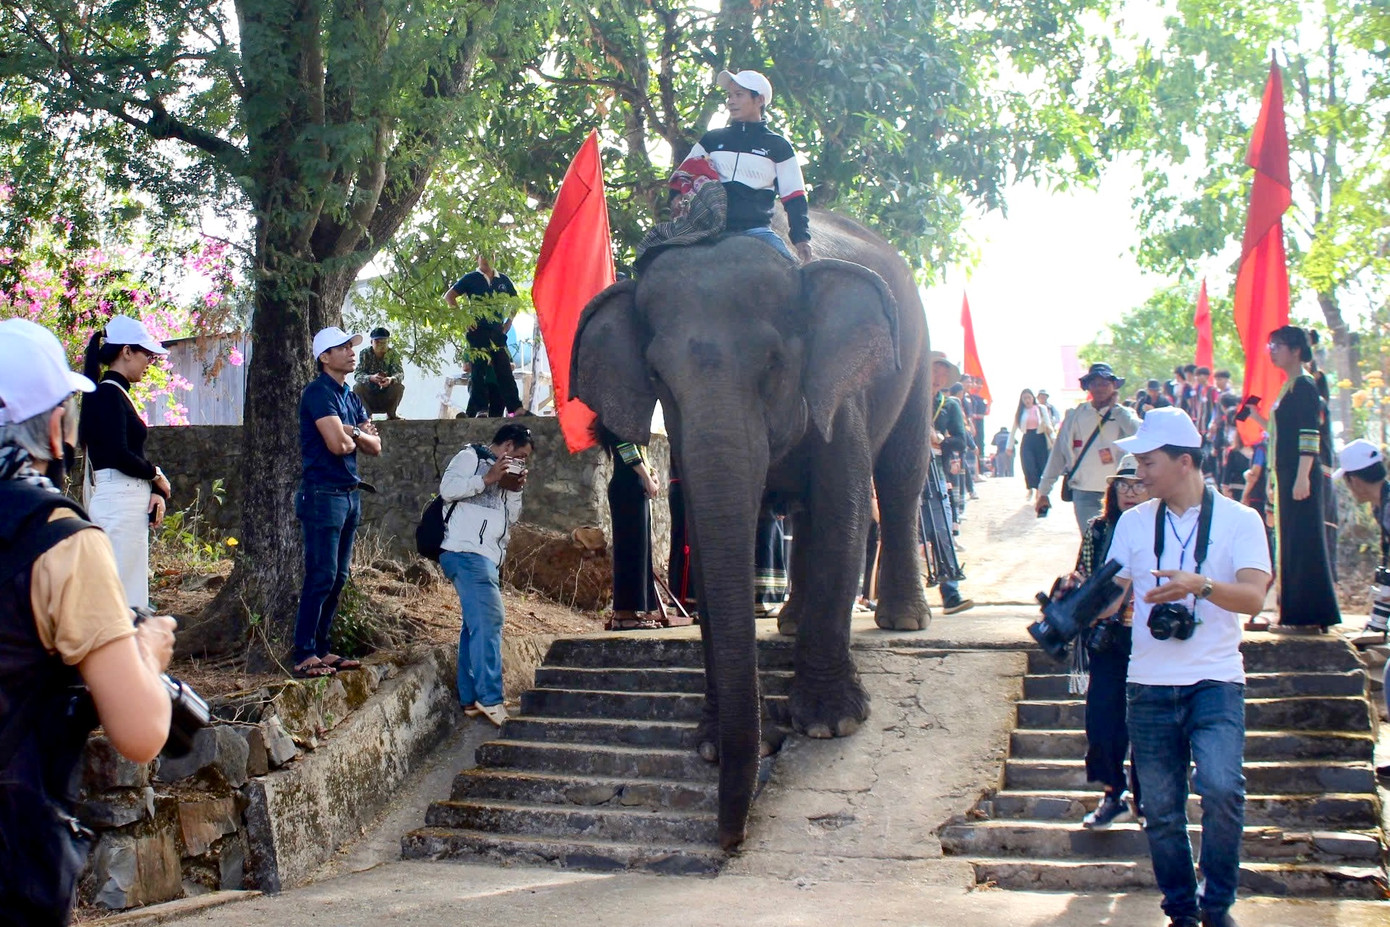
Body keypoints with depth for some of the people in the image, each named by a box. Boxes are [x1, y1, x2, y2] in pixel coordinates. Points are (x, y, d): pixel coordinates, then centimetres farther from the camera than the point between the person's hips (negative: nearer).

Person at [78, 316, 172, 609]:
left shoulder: (117, 394, 16)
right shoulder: (109, 394, -12)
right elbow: (118, 456, -20)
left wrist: (156, 491, 0)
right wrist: (157, 475, -4)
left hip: (129, 500, 10)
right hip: (118, 500, -10)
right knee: (124, 596, -9)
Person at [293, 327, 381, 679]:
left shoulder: (351, 398, 17)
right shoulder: (319, 392, -10)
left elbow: (375, 446, 11)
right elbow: (337, 444, -21)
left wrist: (352, 432, -9)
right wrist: (357, 436, 1)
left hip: (349, 493, 9)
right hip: (323, 493, -9)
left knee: (338, 578, 10)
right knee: (321, 577, -9)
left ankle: (321, 649, 16)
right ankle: (304, 656, -6)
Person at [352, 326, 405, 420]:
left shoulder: (393, 353, -7)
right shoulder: (365, 353, -9)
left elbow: (400, 374, -20)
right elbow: (357, 375, -20)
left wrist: (391, 379, -44)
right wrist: (371, 378, -43)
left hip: (387, 397, 1)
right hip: (369, 396, 0)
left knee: (399, 387, -26)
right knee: (357, 387, -27)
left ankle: (391, 414, -5)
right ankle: (367, 414, -10)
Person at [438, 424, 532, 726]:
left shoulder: (504, 474, 26)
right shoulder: (470, 457, 1)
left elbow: (511, 519, 24)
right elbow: (447, 489, -13)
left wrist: (516, 491, 9)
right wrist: (487, 479, -16)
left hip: (487, 558, 10)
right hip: (466, 551, -10)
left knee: (477, 624, 9)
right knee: (489, 619, -18)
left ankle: (470, 698, 12)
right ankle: (490, 699, -21)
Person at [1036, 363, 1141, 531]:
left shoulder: (1123, 415, 4)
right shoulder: (1075, 415, 5)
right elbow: (1058, 454, 5)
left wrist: (1114, 408, -6)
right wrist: (1044, 491, 3)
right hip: (1084, 493, 0)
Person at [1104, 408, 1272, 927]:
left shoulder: (1238, 519, 0)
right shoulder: (1134, 522, 9)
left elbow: (1253, 597, -13)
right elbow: (1113, 596, 6)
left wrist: (1200, 584, -31)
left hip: (1215, 680, -3)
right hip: (1150, 684, 3)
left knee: (1222, 789, -20)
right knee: (1161, 810, 6)